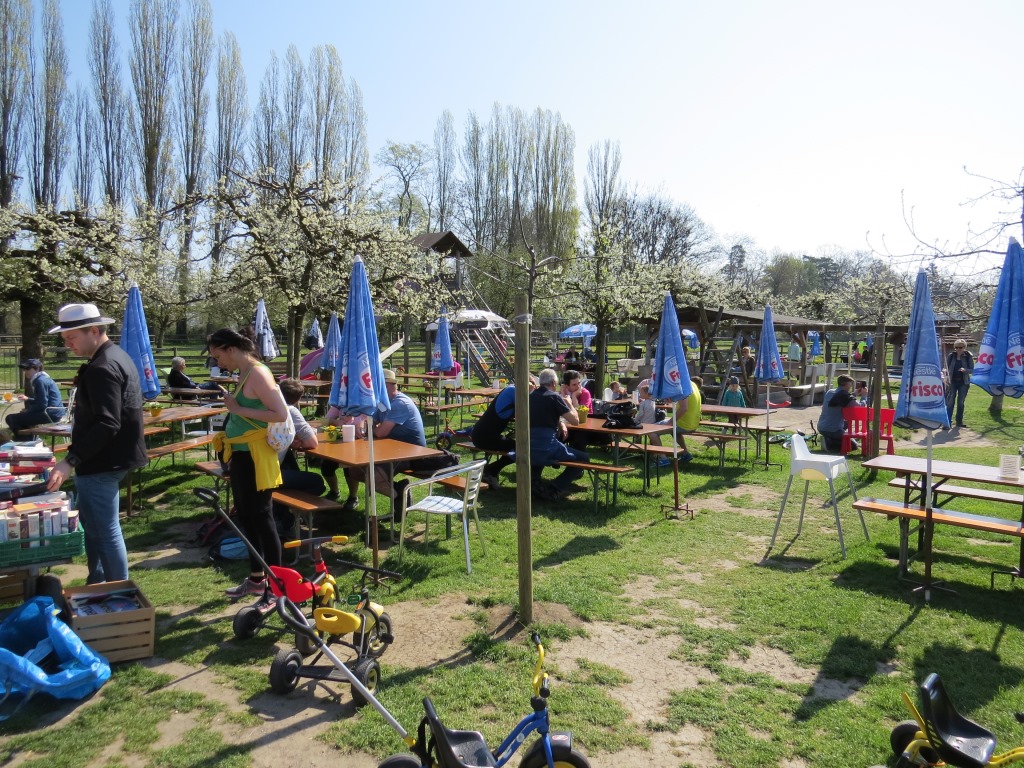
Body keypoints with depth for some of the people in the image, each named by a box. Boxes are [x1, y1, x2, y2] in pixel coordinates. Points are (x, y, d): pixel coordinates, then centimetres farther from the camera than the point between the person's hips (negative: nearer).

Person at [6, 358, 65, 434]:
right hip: (54, 412, 11)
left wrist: (27, 410, -4)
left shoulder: (40, 380, -13)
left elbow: (42, 405, -18)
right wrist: (27, 399, 31)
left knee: (11, 419, -10)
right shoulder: (43, 378, 19)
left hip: (50, 413, -11)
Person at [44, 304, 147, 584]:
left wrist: (70, 461, -29)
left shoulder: (102, 368, -22)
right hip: (108, 458, 11)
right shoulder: (116, 356, 11)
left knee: (105, 531, -1)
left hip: (101, 463, -11)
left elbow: (106, 424, -29)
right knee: (94, 525, 21)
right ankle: (97, 586, 33)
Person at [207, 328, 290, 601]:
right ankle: (256, 579, 32)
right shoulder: (244, 374, 11)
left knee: (262, 519, -2)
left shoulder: (257, 373, -18)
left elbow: (281, 414, -26)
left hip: (255, 457, -10)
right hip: (241, 455, 10)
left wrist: (239, 409, -21)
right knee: (246, 517, 18)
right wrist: (232, 408, 3)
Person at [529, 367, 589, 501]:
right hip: (546, 449, -7)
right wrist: (568, 402, 13)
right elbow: (575, 421, -2)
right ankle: (553, 489, -5)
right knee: (584, 458, 8)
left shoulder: (531, 396, 14)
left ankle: (534, 481, 25)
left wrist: (559, 423, 17)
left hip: (528, 450, 7)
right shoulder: (554, 396, -6)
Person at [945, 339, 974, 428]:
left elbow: (972, 370, 0)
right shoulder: (950, 356, -1)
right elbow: (947, 368, 4)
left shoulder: (968, 357, -1)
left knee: (961, 402, 8)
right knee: (950, 402, -6)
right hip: (952, 382, -1)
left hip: (963, 382, 1)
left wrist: (965, 370, -21)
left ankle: (959, 421, 18)